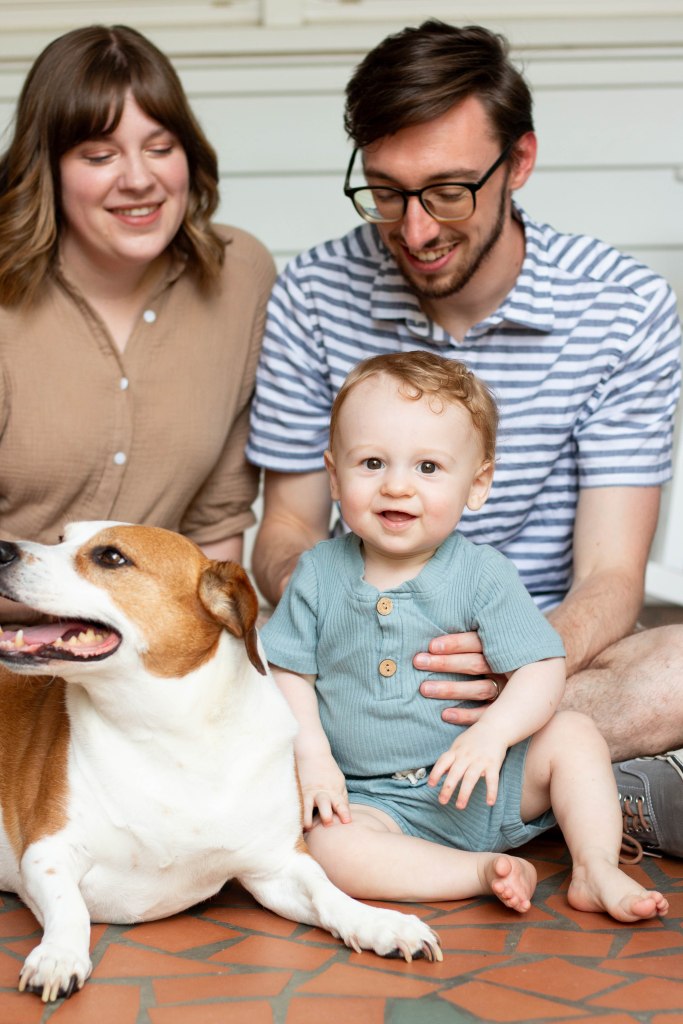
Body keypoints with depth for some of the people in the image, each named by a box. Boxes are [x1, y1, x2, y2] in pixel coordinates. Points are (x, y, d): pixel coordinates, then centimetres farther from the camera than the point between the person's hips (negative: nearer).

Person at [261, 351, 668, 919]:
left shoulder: (483, 574, -7)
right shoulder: (319, 574, -1)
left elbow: (543, 669, -12)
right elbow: (290, 674, 3)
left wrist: (492, 733, -29)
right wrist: (313, 757, -12)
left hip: (479, 785, 0)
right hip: (374, 799, 0)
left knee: (575, 734, -17)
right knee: (328, 845, -29)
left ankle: (596, 872, -8)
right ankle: (484, 872, -22)